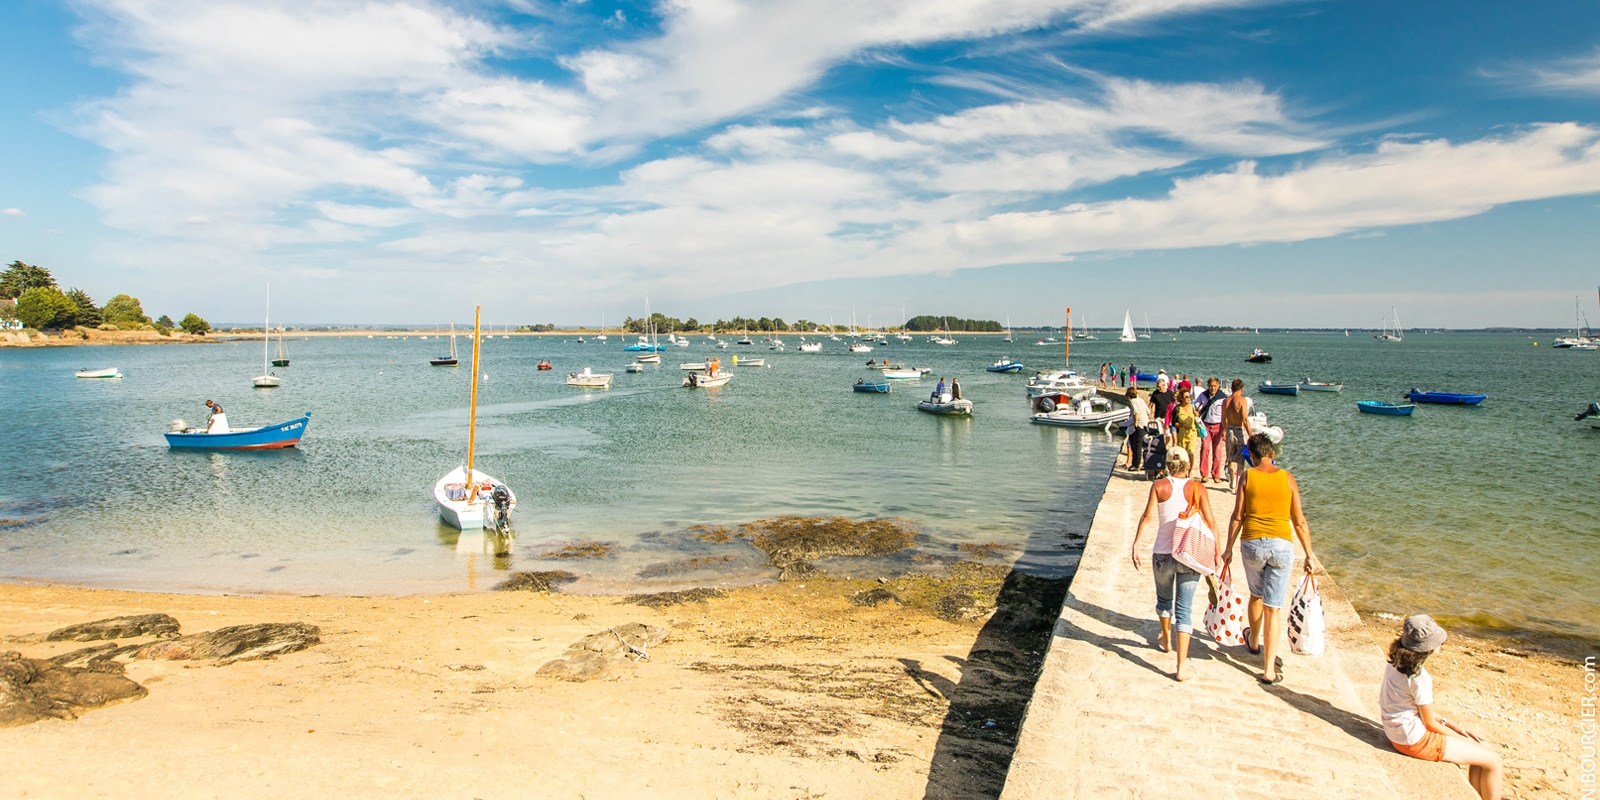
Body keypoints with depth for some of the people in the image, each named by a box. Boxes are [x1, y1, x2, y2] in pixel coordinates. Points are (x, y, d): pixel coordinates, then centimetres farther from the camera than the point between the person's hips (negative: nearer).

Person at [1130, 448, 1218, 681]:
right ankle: (1181, 666, -5)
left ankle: (1167, 640, 49)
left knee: (1164, 600, 24)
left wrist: (1136, 546, -12)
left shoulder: (1159, 486, -3)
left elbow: (1148, 517, -12)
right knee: (1184, 609, 2)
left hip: (1162, 554, 0)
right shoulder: (1197, 489, -2)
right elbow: (1210, 523, -7)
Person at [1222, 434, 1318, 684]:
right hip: (1282, 544, 0)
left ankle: (1254, 642, 48)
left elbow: (1237, 517, 0)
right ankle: (1269, 669, 2)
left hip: (1252, 543, 0)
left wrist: (1228, 548, 10)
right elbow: (1299, 521, 4)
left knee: (1256, 595, 25)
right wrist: (1309, 554, 12)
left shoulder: (1247, 476, 1)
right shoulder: (1287, 478, 2)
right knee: (1273, 608, 2)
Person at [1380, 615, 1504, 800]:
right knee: (1493, 760, 2)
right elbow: (1430, 722, -15)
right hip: (1414, 740, -9)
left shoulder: (1397, 661, -2)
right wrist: (1460, 738, 2)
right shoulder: (1418, 677, -27)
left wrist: (1453, 726, 11)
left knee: (1481, 749, 18)